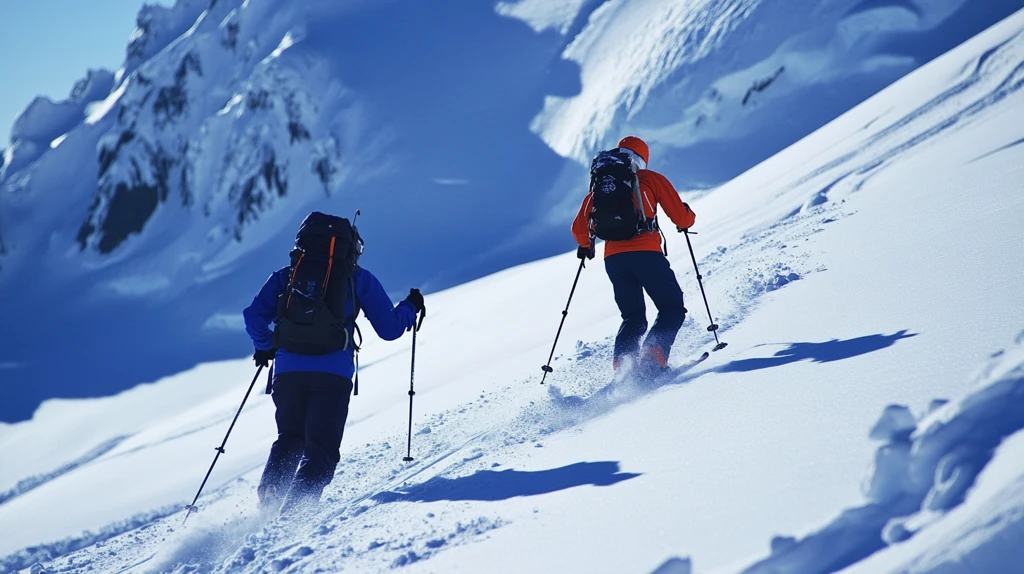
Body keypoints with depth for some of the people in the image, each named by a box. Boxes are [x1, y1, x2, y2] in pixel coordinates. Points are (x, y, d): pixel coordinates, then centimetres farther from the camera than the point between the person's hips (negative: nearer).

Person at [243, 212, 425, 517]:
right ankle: (295, 509, -20)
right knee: (320, 450, 1)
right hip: (333, 374, -3)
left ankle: (268, 498, 5)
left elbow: (254, 316, 8)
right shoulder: (358, 278, 10)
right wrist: (411, 307, 29)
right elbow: (389, 328, 11)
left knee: (289, 440, 23)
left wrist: (264, 347, 26)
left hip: (287, 370, 3)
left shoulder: (287, 275, 16)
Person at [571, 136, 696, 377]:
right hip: (646, 253, -4)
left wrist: (585, 246, 38)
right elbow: (682, 218, 6)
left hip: (613, 258, 4)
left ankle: (622, 364, -8)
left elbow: (579, 228, 17)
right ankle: (653, 354, -16)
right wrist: (688, 217, 30)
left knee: (633, 318, 16)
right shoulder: (651, 179, 8)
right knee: (673, 309, 8)